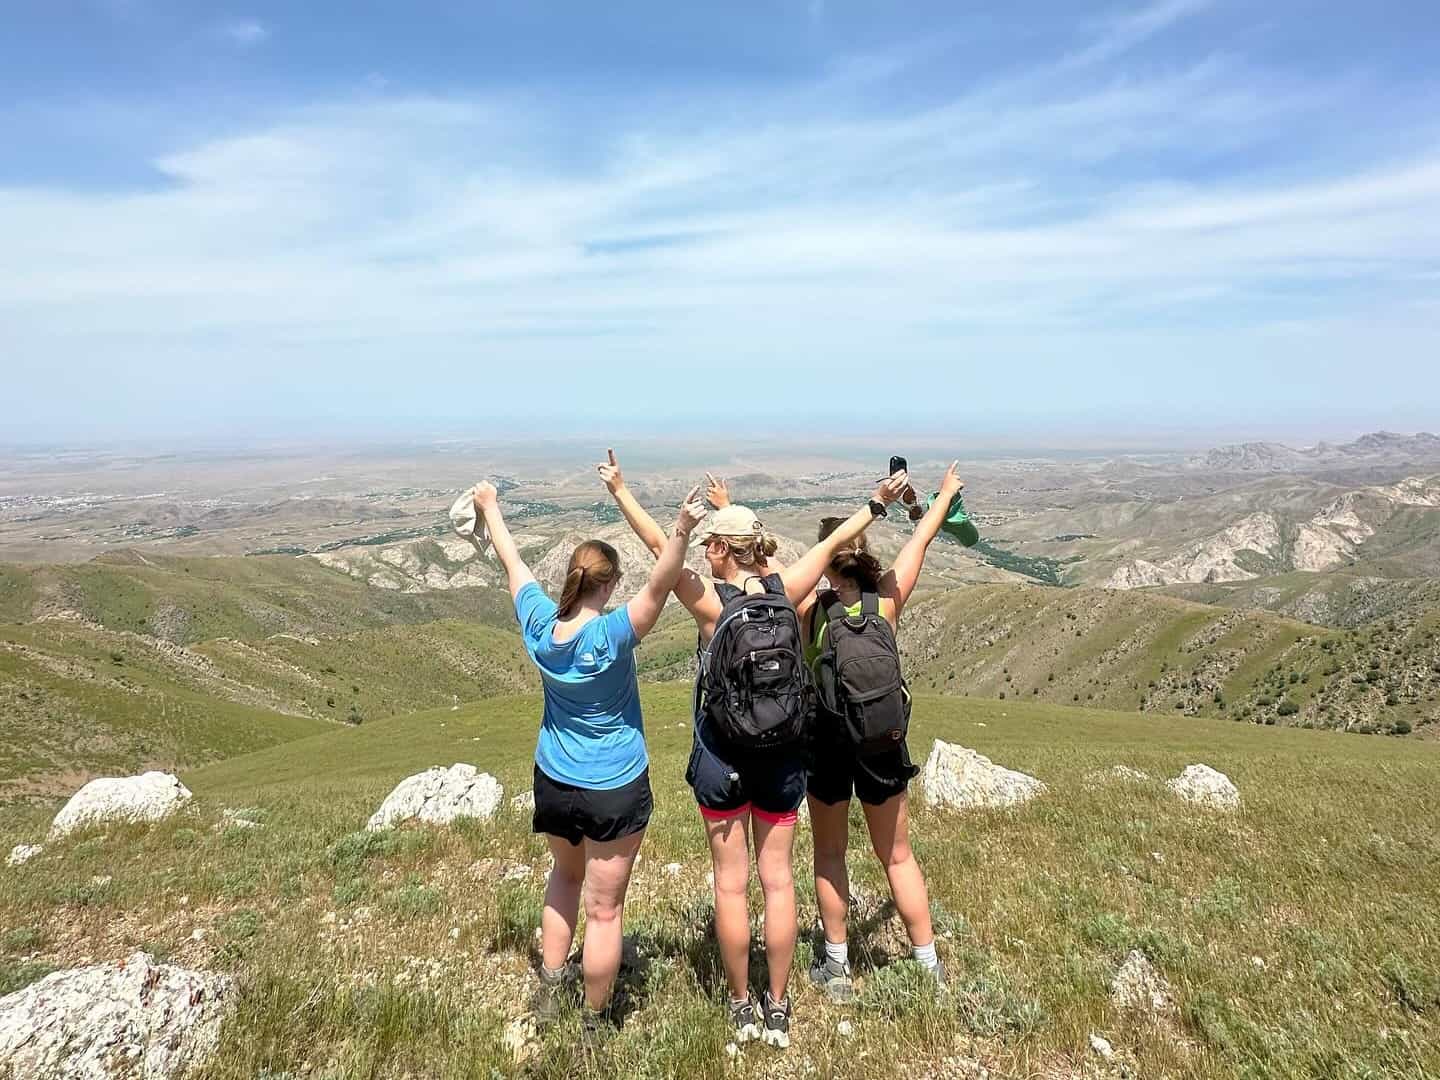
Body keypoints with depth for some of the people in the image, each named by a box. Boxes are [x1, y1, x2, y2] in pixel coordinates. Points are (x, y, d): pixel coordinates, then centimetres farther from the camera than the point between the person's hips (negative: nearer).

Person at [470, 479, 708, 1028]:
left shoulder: (538, 623, -10)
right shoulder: (611, 636, -24)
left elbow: (513, 563, 3)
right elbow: (658, 587, -37)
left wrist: (490, 508, 17)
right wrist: (680, 531, -48)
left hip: (553, 781, 6)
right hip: (614, 789, -5)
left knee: (566, 874, 31)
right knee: (604, 909, 10)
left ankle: (550, 990, 35)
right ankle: (594, 1024, 25)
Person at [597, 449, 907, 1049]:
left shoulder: (710, 600, -14)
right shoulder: (783, 590, -5)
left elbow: (659, 546, -15)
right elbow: (831, 544, 5)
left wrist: (619, 490, -8)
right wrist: (877, 503, 16)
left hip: (723, 757, -3)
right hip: (781, 756, 3)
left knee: (731, 882, 11)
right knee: (778, 879, 13)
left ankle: (742, 1007, 25)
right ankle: (777, 1009, 25)